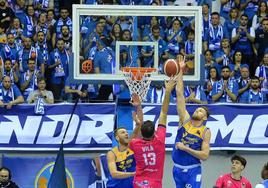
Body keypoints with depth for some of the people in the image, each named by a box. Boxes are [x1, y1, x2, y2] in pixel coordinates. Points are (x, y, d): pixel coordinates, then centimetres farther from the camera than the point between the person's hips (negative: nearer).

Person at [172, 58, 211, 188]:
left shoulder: (205, 132, -4)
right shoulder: (185, 120, 3)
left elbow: (205, 155, -12)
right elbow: (180, 94, 0)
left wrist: (185, 148, -17)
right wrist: (180, 72, -4)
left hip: (193, 171, -4)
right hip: (177, 169, 4)